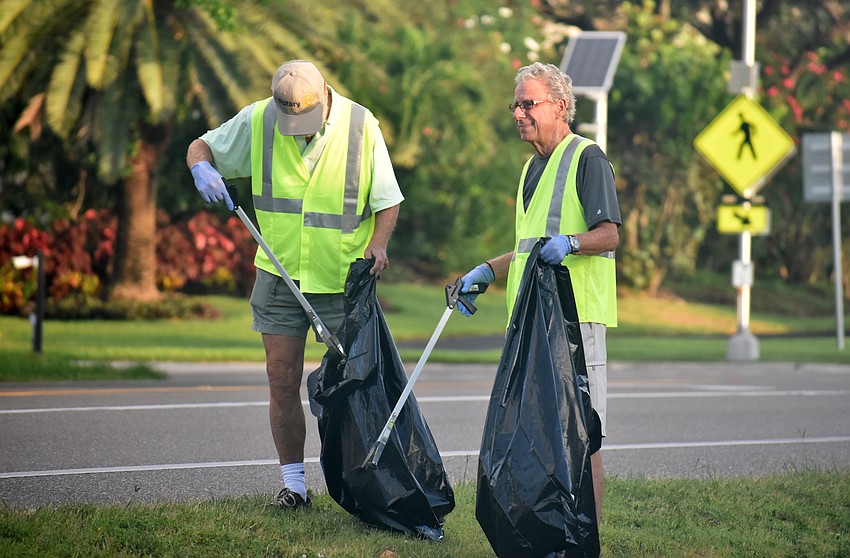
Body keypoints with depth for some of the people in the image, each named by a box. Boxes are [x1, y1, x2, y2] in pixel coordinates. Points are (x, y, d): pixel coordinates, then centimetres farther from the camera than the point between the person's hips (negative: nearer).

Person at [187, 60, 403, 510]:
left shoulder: (360, 125, -9)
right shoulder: (258, 121, -6)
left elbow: (387, 199, -2)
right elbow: (201, 147, 6)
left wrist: (376, 245, -20)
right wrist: (202, 168, -18)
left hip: (343, 278, -2)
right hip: (279, 272, 2)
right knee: (282, 381, 3)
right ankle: (293, 482, 13)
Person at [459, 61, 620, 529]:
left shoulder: (587, 158, -6)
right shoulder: (534, 167, 22)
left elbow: (609, 234, -15)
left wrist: (569, 242, -32)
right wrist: (486, 272, 22)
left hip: (576, 314, -9)